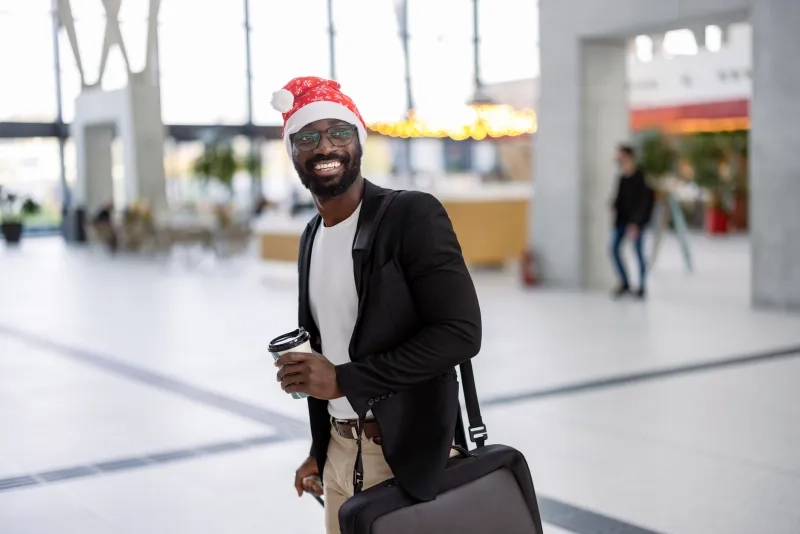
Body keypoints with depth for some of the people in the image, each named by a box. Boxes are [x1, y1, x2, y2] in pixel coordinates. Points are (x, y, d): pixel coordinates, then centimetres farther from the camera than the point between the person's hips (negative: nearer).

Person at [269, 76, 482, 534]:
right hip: (341, 453, 7)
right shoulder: (312, 237, 10)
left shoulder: (413, 215, -13)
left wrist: (345, 380, -21)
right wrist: (321, 450, 18)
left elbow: (460, 334, -20)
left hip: (409, 456, -7)